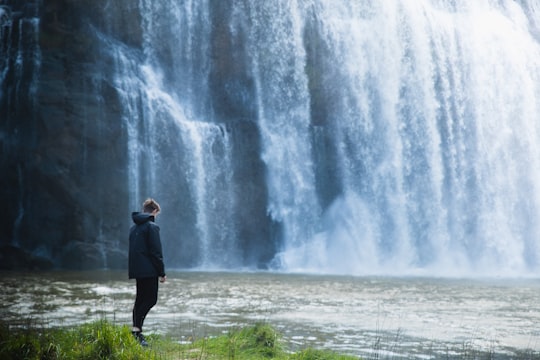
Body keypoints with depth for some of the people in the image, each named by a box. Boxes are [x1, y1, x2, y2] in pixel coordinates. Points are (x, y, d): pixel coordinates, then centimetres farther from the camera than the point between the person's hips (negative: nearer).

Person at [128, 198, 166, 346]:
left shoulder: (134, 227, 16)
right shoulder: (151, 227, -10)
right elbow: (156, 252, -13)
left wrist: (134, 267, 20)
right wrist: (162, 272, -10)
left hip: (136, 270, 9)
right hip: (149, 270, -8)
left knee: (140, 299, 13)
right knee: (151, 299, -7)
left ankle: (136, 332, 13)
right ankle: (137, 328, -19)